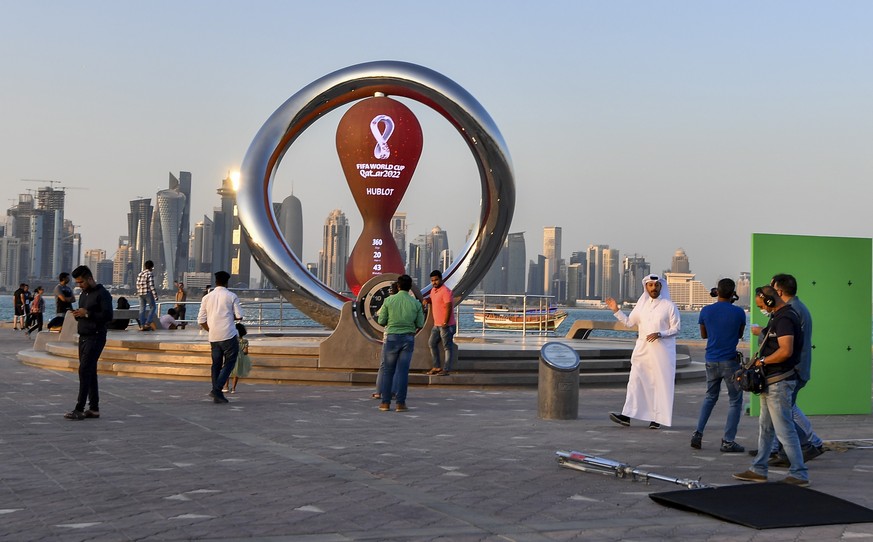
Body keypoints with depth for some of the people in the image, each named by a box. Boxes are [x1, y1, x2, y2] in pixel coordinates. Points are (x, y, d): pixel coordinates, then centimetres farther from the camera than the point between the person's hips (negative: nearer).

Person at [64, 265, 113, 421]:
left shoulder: (102, 294, -10)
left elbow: (108, 316, -17)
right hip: (83, 337, 9)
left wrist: (87, 313, -19)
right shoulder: (83, 294, 17)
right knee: (89, 372, 9)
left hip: (95, 337, -9)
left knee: (85, 371, -13)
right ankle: (94, 408, 12)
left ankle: (79, 409, -13)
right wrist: (78, 315, 3)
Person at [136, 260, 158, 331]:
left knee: (142, 309, 8)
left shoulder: (140, 274, 11)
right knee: (153, 307, 3)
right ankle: (148, 323, -6)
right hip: (148, 293, -7)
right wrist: (155, 295, -15)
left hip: (141, 293, 7)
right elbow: (151, 285, -16)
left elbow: (137, 284, 14)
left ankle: (142, 325, 7)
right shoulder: (150, 274, -10)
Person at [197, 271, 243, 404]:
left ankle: (217, 395, 10)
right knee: (229, 363, 3)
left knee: (216, 364, 11)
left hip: (213, 337, 4)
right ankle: (217, 390, -10)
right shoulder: (232, 296, -3)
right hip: (228, 335, -4)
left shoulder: (207, 297, 7)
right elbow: (239, 316, -3)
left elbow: (201, 320, 6)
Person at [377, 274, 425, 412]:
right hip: (408, 338, 1)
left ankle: (386, 402, 9)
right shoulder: (416, 303, -3)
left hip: (392, 338, -1)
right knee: (403, 371, 3)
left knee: (387, 371, 8)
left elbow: (381, 322, -2)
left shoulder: (389, 300, -6)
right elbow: (420, 325, 2)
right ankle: (400, 403, 2)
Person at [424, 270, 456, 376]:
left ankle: (446, 369, -1)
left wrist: (445, 323, -22)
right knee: (432, 343, 14)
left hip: (446, 325, -10)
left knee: (447, 347, -3)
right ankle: (436, 367, 22)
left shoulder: (445, 291, -17)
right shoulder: (433, 290, 12)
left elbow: (449, 307, -22)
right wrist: (427, 300, 7)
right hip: (437, 324, 10)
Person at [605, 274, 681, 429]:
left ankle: (657, 418, 5)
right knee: (635, 381, -3)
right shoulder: (642, 304, 11)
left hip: (662, 352, -4)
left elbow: (676, 329, -4)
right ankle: (627, 416, -5)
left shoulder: (669, 306, -2)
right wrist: (616, 311, 7)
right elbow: (629, 322, 17)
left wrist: (660, 334, -18)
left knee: (660, 383, -1)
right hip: (642, 350, 4)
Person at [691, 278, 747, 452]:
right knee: (735, 401, 6)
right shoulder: (738, 312, -8)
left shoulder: (706, 311, -1)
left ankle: (698, 433, 11)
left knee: (710, 397, 21)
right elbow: (740, 335, 8)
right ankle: (728, 441, 2)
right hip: (730, 361, -4)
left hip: (711, 361, 4)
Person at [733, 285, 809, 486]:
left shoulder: (784, 319, -18)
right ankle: (758, 470, 24)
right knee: (765, 428, 16)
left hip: (779, 383, -11)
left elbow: (786, 351, -27)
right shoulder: (779, 317, 15)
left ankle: (799, 475, 0)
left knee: (785, 429, -6)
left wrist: (762, 361, -16)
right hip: (771, 382, 11)